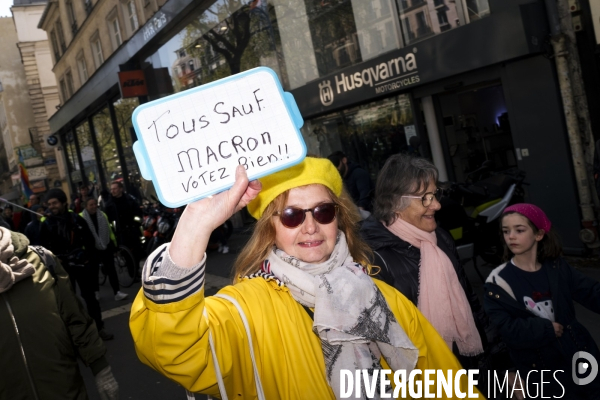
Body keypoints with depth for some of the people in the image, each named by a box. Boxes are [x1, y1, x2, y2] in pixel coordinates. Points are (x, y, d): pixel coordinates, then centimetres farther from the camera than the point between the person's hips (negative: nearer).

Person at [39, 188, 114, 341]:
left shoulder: (76, 219, -1)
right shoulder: (46, 224, -3)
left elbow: (89, 239, 5)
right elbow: (44, 247, -1)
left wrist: (87, 257, -2)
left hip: (80, 263, 1)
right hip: (62, 266, -1)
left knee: (89, 295, 8)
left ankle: (99, 327, 18)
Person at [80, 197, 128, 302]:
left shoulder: (103, 215, 6)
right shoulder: (82, 217, -7)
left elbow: (109, 230, 10)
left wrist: (114, 242, 9)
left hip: (106, 246, 2)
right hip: (92, 249, -2)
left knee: (111, 270, 0)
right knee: (94, 271, 11)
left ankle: (117, 292, -1)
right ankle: (95, 292, 27)